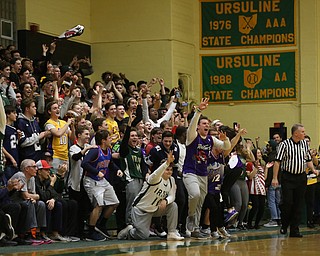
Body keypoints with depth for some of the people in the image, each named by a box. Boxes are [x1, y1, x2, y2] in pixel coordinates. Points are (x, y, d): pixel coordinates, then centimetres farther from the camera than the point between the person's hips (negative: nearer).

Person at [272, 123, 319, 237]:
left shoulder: (305, 144, 9)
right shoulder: (285, 144, -7)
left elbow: (308, 160, 19)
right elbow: (277, 161, -7)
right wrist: (275, 178, -12)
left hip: (301, 177, 5)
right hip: (288, 178, -5)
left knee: (298, 205, 3)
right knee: (287, 202, -7)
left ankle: (294, 230, 8)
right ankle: (284, 225, 16)